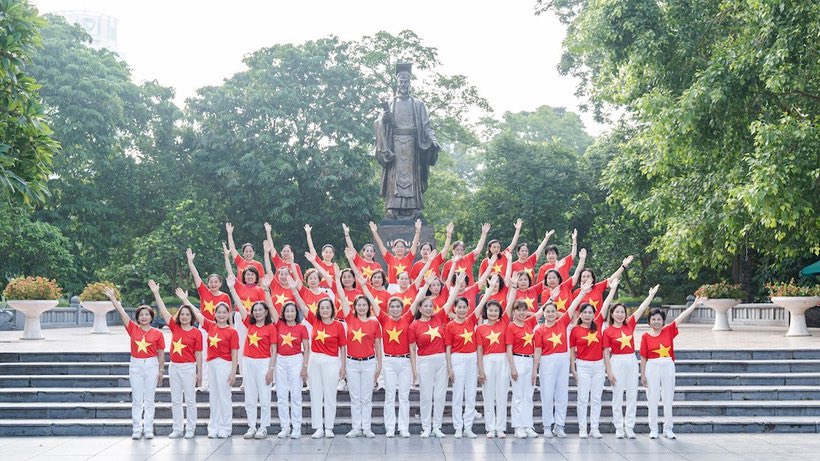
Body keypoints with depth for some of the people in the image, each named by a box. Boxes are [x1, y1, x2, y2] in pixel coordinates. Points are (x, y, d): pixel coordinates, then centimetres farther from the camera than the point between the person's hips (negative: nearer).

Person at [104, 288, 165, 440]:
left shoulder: (157, 334, 1)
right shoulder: (133, 329, 4)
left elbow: (161, 353, 5)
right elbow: (122, 313, -1)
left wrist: (161, 370, 2)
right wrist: (112, 297, -6)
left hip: (151, 366, -1)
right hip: (135, 366, 1)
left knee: (149, 400, 4)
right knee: (137, 400, 3)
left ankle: (148, 429, 7)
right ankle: (137, 429, 7)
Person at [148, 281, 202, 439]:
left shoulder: (196, 333, -5)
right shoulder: (175, 328, 6)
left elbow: (198, 355, -4)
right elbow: (163, 310, 4)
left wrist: (199, 373, -4)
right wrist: (156, 293, -1)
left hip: (188, 367, -4)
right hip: (174, 367, 5)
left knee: (190, 399, 1)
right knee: (176, 400, 8)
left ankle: (190, 429, 8)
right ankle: (177, 429, 13)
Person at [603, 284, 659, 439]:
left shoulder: (630, 325, 5)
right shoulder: (608, 332, -5)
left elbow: (641, 309, 8)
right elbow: (606, 354, -5)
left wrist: (651, 294, 8)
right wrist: (609, 372, -9)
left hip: (632, 361, 4)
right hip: (617, 362, -4)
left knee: (632, 395, 4)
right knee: (618, 396, 1)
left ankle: (629, 427, 9)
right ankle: (619, 428, 7)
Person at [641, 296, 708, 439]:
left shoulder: (668, 331, 3)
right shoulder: (646, 336, -2)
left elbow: (681, 317, -3)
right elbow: (643, 357, 0)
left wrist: (695, 304, -9)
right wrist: (643, 374, -2)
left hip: (668, 367, 2)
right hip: (652, 367, -2)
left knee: (668, 399, 8)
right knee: (653, 399, 3)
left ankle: (668, 429, 16)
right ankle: (653, 430, 12)